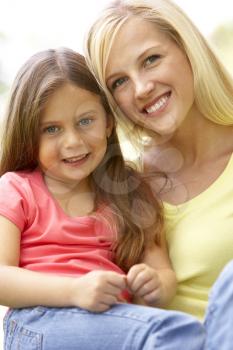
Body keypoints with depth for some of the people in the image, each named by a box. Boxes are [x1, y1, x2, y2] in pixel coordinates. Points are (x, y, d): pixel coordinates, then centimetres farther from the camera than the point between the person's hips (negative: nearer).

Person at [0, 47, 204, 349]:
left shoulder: (130, 191, 17)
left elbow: (164, 272, 12)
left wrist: (156, 286, -13)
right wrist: (75, 290, -20)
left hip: (116, 319, 4)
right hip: (38, 322, -4)